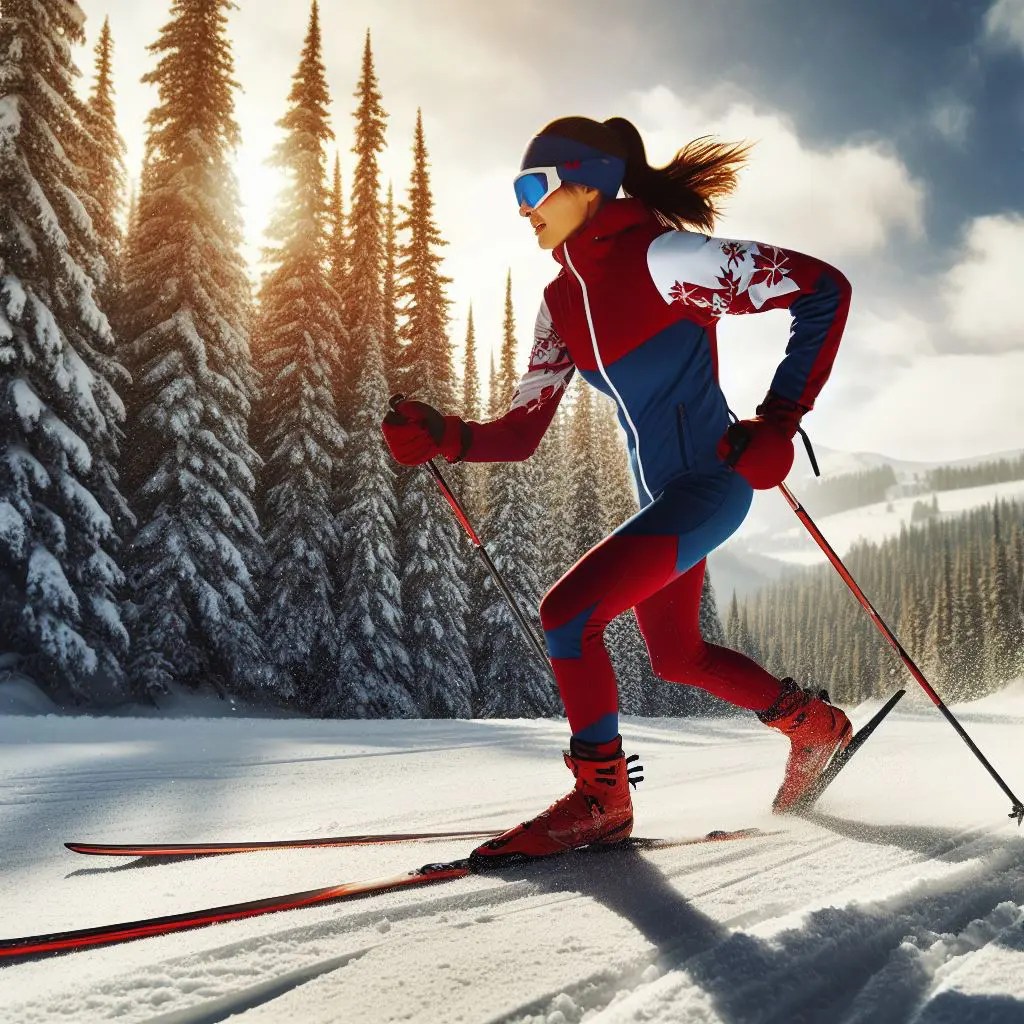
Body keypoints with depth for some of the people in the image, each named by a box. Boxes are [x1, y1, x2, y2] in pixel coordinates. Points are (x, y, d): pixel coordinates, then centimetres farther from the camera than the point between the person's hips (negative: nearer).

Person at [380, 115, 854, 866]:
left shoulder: (662, 256, -17)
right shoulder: (563, 301, 6)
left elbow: (824, 288, -15)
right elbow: (520, 434, 4)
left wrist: (780, 419, -19)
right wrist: (441, 437, -14)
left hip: (712, 482, -9)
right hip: (661, 497, 9)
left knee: (567, 611, -20)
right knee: (676, 657, 22)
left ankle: (601, 797, -1)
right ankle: (813, 724, 46)